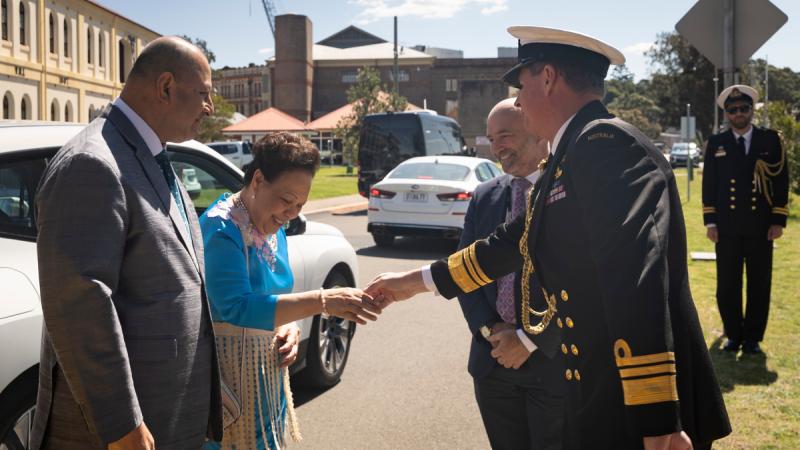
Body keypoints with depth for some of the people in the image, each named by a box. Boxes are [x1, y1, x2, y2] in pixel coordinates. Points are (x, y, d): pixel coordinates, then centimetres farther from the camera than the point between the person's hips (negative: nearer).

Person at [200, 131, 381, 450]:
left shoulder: (274, 228, 7)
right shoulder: (221, 228, -20)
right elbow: (237, 307, -30)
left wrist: (290, 328, -5)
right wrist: (322, 302, -35)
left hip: (268, 369, 8)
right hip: (230, 372, -8)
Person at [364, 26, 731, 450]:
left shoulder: (607, 143, -18)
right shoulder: (568, 160, 13)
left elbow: (637, 283, -27)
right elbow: (513, 242, 23)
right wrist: (418, 280, 29)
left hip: (636, 409, -9)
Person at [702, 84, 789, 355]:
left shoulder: (771, 140, 4)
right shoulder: (716, 144, 6)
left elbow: (782, 181, 3)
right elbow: (709, 185, 5)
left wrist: (779, 220, -3)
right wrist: (710, 222, -1)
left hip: (760, 227, 0)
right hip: (727, 228, 0)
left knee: (759, 284, 5)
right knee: (727, 285, 5)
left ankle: (753, 337, 17)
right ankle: (733, 335, 19)